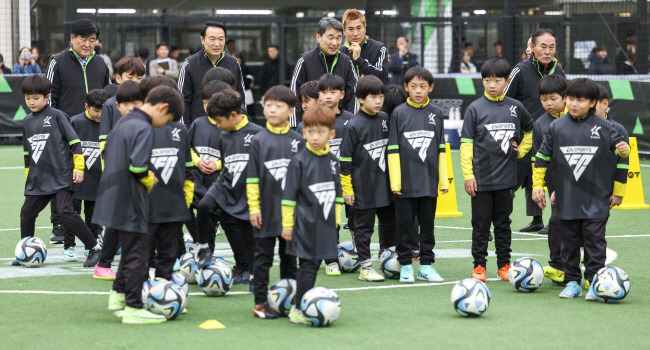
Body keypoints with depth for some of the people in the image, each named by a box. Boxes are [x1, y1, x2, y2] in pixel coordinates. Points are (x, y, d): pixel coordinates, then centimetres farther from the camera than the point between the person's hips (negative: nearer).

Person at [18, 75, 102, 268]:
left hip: (61, 177, -6)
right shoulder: (27, 121, 14)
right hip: (38, 180, 7)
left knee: (65, 211, -18)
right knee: (26, 213, 6)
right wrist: (28, 175, 24)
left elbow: (74, 142, -5)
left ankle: (94, 248, -10)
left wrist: (78, 168, -9)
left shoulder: (57, 116, -5)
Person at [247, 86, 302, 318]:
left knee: (289, 257, 11)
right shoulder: (258, 141, -2)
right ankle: (260, 302, 8)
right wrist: (254, 207, -6)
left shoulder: (297, 141, 3)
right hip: (266, 210, -2)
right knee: (263, 257, 3)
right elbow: (252, 178, -2)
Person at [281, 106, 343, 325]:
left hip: (325, 224, 6)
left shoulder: (332, 161, 8)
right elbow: (289, 195, -6)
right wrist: (287, 224, -6)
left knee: (313, 264, 9)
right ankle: (299, 310, -4)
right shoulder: (300, 161, -8)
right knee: (308, 265, -7)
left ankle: (301, 307, 16)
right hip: (305, 223, -6)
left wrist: (336, 219, 19)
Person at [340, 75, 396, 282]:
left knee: (390, 222, 13)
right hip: (363, 187, -6)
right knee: (364, 226, 2)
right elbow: (345, 159, -10)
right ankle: (365, 267, 8)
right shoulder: (354, 126, -12)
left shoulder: (385, 119, 4)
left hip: (385, 184, 6)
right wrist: (346, 189, -10)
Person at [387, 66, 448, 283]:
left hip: (429, 182, 2)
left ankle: (426, 265, 15)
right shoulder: (398, 114, -1)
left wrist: (444, 180, 6)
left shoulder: (435, 114, 6)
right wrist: (395, 182, -6)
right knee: (405, 224, 3)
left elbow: (441, 149, 10)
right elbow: (393, 149, -2)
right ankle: (405, 266, 11)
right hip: (406, 182, -2)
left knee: (428, 224, 8)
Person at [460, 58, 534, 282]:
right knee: (481, 224, 3)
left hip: (506, 178, 2)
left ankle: (504, 265, 16)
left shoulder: (515, 107, 4)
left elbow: (531, 130, 22)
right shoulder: (475, 109, -3)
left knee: (503, 224, 9)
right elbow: (466, 143, -3)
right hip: (481, 178, -2)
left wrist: (522, 150, 9)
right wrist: (468, 175, -8)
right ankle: (479, 265, 12)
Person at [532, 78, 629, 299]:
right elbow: (542, 157, 11)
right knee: (569, 242, 8)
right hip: (566, 200, 2)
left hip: (596, 200, -2)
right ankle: (572, 283, 17)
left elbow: (621, 154, 8)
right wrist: (537, 186, 7)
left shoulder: (604, 128, -1)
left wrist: (618, 192, 10)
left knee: (595, 241, -5)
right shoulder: (556, 128, 3)